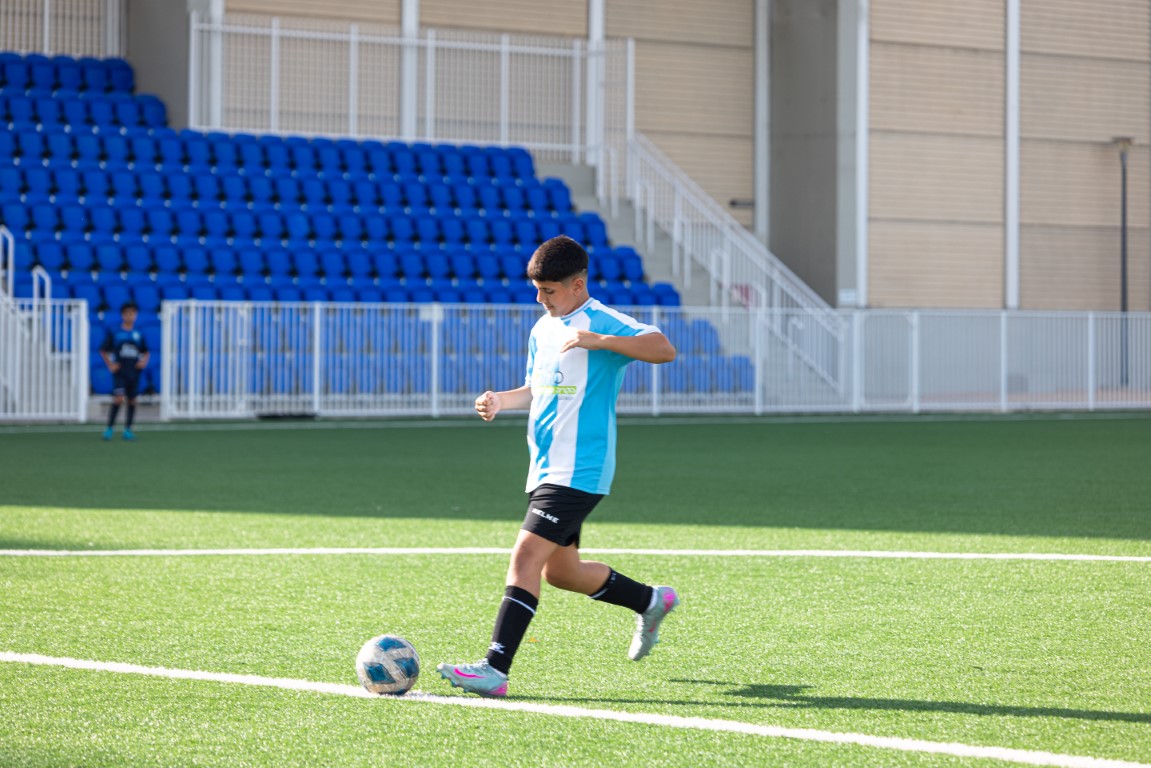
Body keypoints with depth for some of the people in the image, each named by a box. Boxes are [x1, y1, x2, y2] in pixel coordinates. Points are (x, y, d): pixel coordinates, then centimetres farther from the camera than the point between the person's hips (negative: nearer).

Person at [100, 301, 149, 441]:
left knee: (132, 401, 6)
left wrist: (144, 361, 2)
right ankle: (109, 428, -8)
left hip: (134, 372, 4)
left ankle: (127, 430, 15)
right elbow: (103, 351, 7)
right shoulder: (113, 333, 0)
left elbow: (145, 352, 21)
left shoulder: (139, 335, 8)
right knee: (118, 399, -16)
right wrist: (110, 365, -3)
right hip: (120, 372, -4)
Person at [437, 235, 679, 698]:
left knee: (526, 555, -18)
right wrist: (502, 401, 7)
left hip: (578, 470, -10)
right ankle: (651, 601, 38)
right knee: (560, 571, 17)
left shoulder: (602, 322, -11)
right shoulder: (542, 330, 15)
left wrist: (598, 341, -33)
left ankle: (495, 668, -21)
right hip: (546, 468, 10)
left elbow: (664, 349, -25)